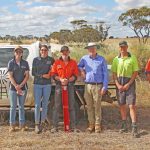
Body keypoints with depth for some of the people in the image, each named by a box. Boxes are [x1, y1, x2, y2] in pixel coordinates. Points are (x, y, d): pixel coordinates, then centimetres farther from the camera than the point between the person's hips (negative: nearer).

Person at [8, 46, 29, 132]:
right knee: (13, 107, 2)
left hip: (23, 88, 1)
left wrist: (20, 86, -11)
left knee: (21, 107, 8)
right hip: (13, 88, -1)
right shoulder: (11, 63, -1)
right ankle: (12, 125, 8)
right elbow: (10, 76, -4)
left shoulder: (25, 63, 3)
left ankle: (22, 125, 14)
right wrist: (16, 86, -13)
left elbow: (27, 76, 0)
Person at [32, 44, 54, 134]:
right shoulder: (36, 60, 5)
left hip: (47, 84, 1)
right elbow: (33, 73, 2)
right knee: (37, 105, -5)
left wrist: (51, 72, -1)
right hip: (37, 84, 0)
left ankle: (42, 122, 16)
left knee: (45, 104, 5)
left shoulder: (51, 60, 5)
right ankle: (37, 124, -1)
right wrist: (42, 75, -9)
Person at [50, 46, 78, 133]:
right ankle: (55, 126, 5)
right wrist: (60, 79, -13)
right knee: (57, 106, 0)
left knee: (71, 106, 3)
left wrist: (68, 80, -14)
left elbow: (75, 75, 3)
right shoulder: (57, 62, 7)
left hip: (70, 85, 0)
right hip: (59, 85, 0)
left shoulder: (73, 63, 7)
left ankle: (73, 126, 10)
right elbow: (53, 74, 4)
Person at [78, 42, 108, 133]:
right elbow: (79, 66, 27)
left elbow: (105, 74, 0)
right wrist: (82, 71, 5)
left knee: (97, 106, -1)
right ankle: (91, 124, 14)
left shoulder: (101, 59, 1)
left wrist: (104, 87, -6)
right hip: (88, 85, 3)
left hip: (98, 86, -3)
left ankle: (98, 125, 6)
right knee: (89, 106, 6)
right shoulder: (84, 59, 9)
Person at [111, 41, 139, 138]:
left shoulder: (132, 58, -1)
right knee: (122, 105, 9)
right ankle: (124, 126, 21)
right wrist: (118, 85, -7)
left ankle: (134, 128, -8)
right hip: (119, 84, 3)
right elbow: (114, 73, 7)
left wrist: (128, 84, -12)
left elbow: (135, 73, -4)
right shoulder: (116, 59, 7)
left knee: (132, 105, -9)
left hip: (129, 83, -3)